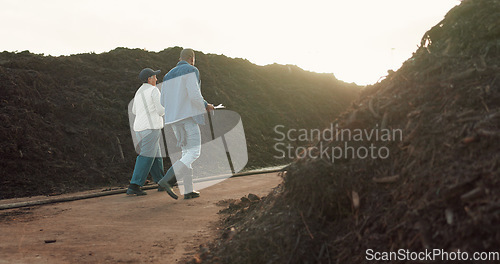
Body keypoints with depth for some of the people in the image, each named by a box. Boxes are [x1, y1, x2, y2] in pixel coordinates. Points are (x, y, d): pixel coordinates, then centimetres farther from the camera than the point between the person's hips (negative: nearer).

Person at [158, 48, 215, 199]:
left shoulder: (168, 76, 19)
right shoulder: (191, 71, -3)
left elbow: (164, 101, 17)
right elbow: (194, 95, -16)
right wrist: (205, 106, 3)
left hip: (173, 119, 8)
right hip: (188, 117, -8)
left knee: (186, 152, 12)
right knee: (194, 153, -6)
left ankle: (188, 190, 8)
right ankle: (166, 180, -22)